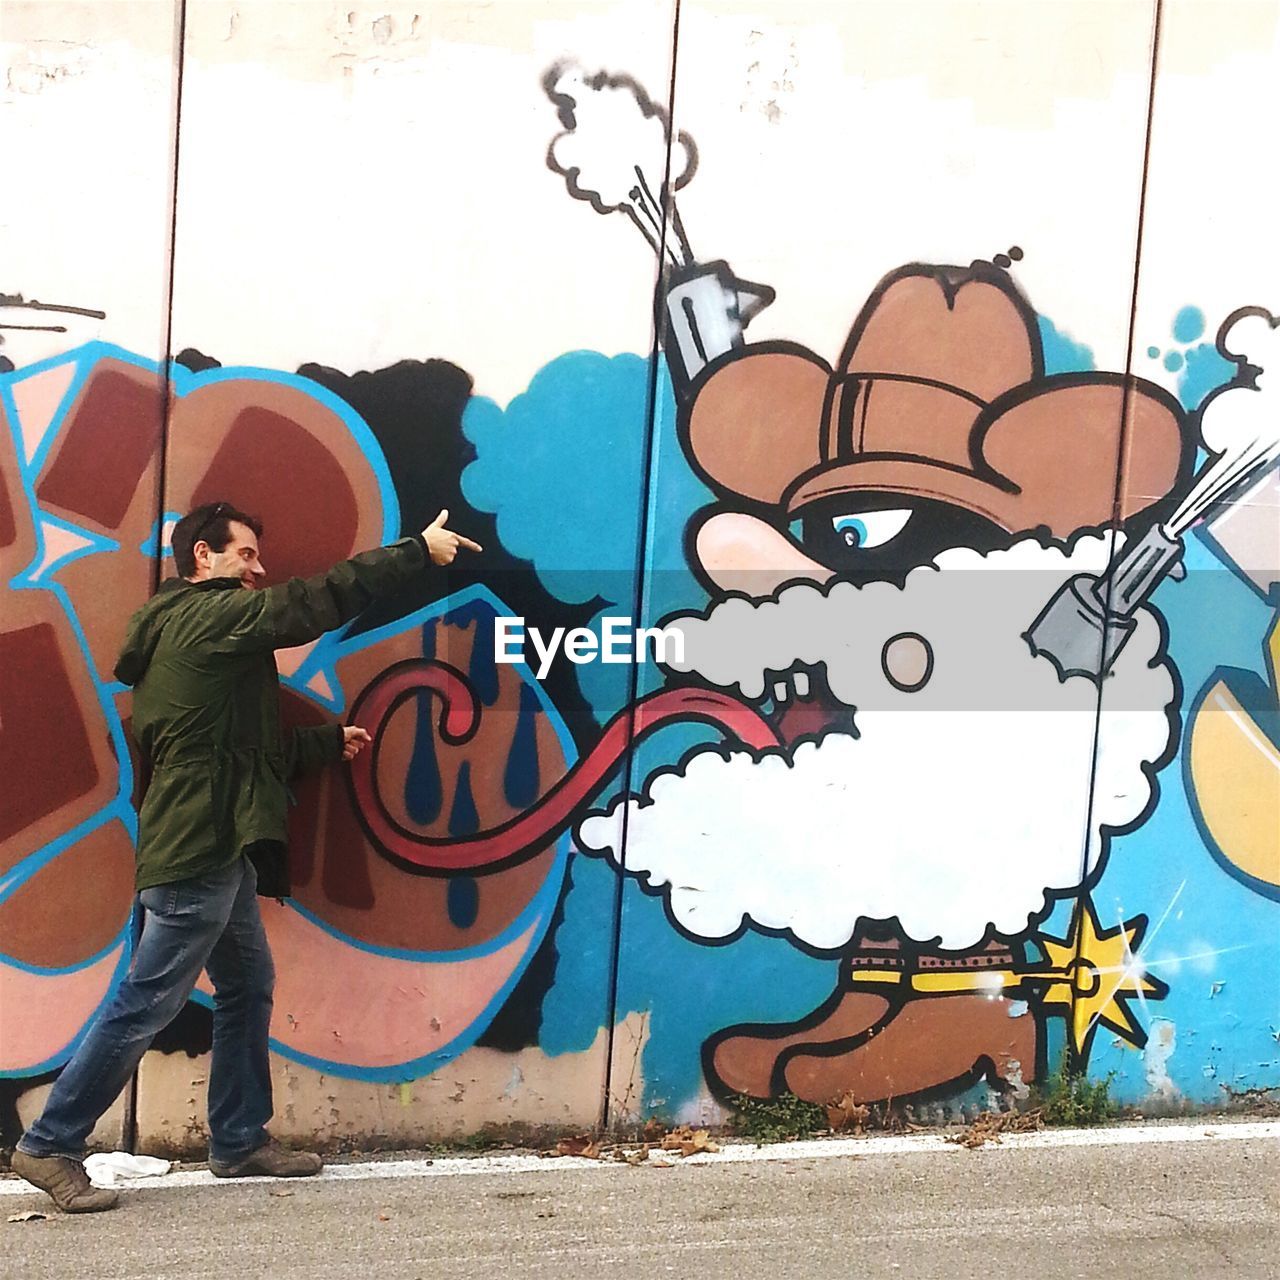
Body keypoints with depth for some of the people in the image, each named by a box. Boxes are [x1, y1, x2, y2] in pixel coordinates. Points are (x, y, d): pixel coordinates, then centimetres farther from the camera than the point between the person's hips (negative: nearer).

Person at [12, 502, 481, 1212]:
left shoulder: (181, 629, 20)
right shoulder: (214, 614, -10)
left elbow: (252, 747, 25)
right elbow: (320, 601, -14)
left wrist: (330, 742, 28)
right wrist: (418, 550, -6)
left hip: (214, 850, 11)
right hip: (199, 850, -11)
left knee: (247, 988, 15)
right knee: (145, 1004, -5)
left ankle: (240, 1141, 23)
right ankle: (50, 1146, 2)